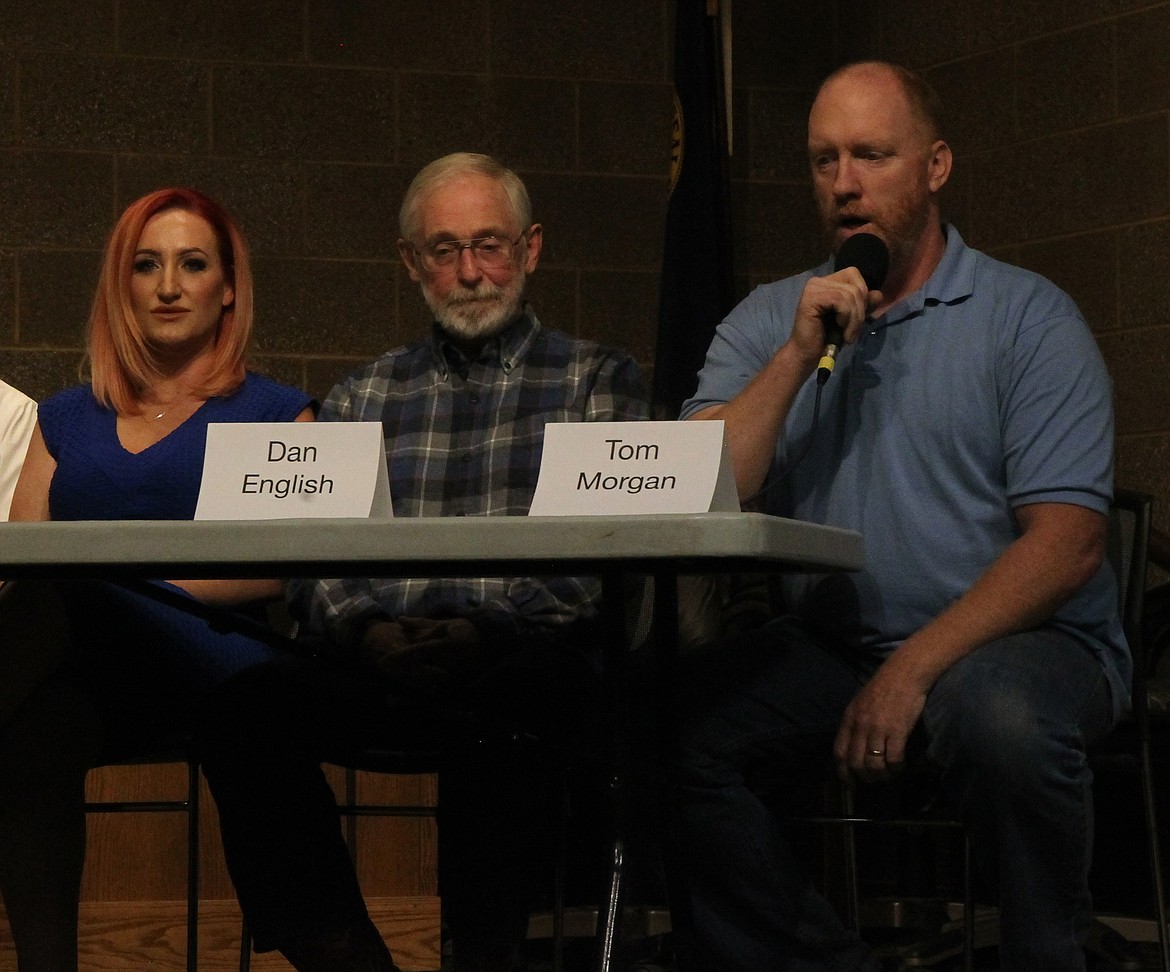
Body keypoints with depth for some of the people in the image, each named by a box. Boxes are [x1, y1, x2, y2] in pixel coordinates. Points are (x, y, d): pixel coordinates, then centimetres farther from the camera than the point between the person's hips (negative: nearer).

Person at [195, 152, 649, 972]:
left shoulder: (597, 380, 13)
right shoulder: (364, 398, 22)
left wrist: (487, 631, -16)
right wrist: (368, 632, -11)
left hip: (533, 663, -3)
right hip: (380, 667, 3)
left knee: (484, 715, -39)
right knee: (249, 709, -27)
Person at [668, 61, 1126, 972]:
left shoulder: (1028, 316, -1)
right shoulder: (770, 320, 10)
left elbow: (1067, 543, -11)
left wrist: (916, 669, -21)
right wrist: (799, 356, -11)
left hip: (1019, 636, -4)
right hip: (826, 647, 4)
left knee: (998, 716, -37)